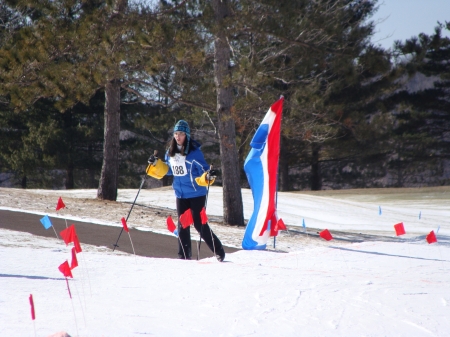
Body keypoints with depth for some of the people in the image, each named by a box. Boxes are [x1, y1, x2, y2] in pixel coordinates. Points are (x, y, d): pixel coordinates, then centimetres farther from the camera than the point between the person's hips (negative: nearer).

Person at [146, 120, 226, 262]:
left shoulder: (194, 152, -15)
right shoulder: (170, 152, 3)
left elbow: (203, 172, -11)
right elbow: (168, 170, 18)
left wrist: (207, 177, -32)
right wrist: (156, 164, 4)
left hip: (196, 194, -6)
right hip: (180, 195, 6)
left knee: (199, 224, -4)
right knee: (182, 225, 8)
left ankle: (219, 251, 10)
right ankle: (184, 256, 15)